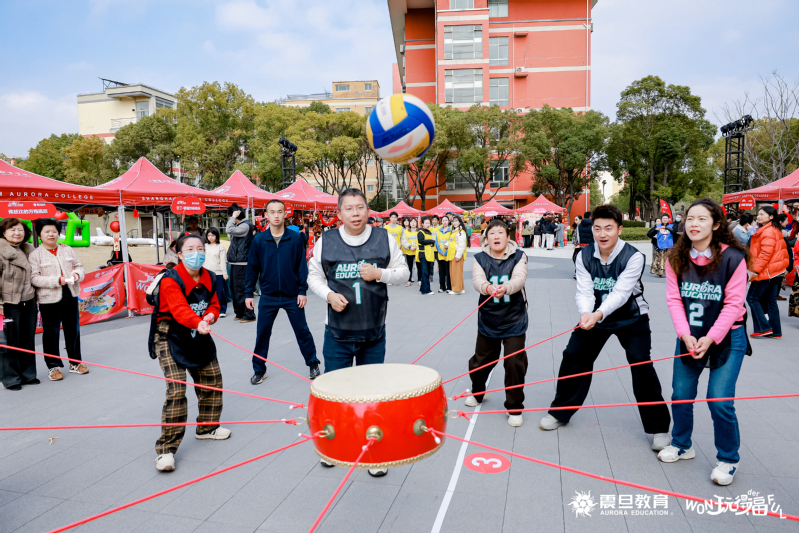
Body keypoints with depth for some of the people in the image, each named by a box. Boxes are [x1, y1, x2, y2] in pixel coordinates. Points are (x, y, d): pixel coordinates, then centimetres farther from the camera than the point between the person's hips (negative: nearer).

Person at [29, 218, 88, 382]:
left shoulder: (67, 250, 8)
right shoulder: (35, 255, -6)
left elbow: (79, 266, 14)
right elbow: (34, 278, -12)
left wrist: (77, 274, -9)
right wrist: (57, 280, -22)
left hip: (70, 295, 4)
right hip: (49, 298, -4)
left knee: (73, 330, 13)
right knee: (51, 332, 3)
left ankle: (75, 362, 27)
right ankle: (53, 366, 17)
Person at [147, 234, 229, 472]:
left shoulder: (209, 278, 0)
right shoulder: (171, 281, -21)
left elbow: (214, 304, 5)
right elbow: (180, 310, -36)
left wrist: (210, 315, -19)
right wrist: (198, 323, -55)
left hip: (199, 337, 7)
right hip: (171, 338, -7)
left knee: (213, 381, 15)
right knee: (176, 391, -17)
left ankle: (207, 428, 38)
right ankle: (166, 448, -6)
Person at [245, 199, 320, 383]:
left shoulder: (295, 238, -5)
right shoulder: (259, 240, -1)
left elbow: (302, 265, -2)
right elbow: (252, 268, 3)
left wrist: (302, 291, -6)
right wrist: (249, 293, 2)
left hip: (292, 296, -1)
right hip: (268, 297, 1)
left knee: (302, 331, 7)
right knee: (262, 333, 8)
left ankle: (313, 364, 24)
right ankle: (259, 369, 25)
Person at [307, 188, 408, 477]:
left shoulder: (384, 239, -3)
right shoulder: (326, 242, -4)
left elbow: (402, 271, 4)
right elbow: (314, 275, 5)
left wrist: (380, 274, -15)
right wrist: (329, 295, -14)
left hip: (374, 333, 0)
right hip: (338, 332, 0)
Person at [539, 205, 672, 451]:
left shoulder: (633, 257, -23)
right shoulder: (584, 256, -12)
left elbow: (620, 293, -32)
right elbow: (584, 292, -20)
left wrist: (599, 314, -49)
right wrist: (585, 314, -42)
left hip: (631, 317, -3)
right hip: (595, 316, 4)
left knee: (641, 365, -16)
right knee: (573, 357, 2)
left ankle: (659, 427, 2)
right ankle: (560, 412, 22)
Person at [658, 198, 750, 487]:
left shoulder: (732, 258, -13)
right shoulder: (676, 258, -3)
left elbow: (733, 304, -13)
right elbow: (674, 298, -5)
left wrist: (710, 338, -17)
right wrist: (686, 335, -15)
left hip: (726, 337, -3)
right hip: (689, 336, 4)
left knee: (719, 400, -5)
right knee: (681, 394, 9)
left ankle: (728, 459, 18)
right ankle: (682, 445, 33)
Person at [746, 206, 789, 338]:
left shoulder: (768, 231, -16)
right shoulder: (775, 230, 17)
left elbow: (766, 253, -22)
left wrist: (755, 269, -21)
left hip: (767, 271, -10)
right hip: (775, 272, 10)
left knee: (752, 298, -3)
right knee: (770, 301, 13)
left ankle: (764, 328, -3)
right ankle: (775, 331, 16)